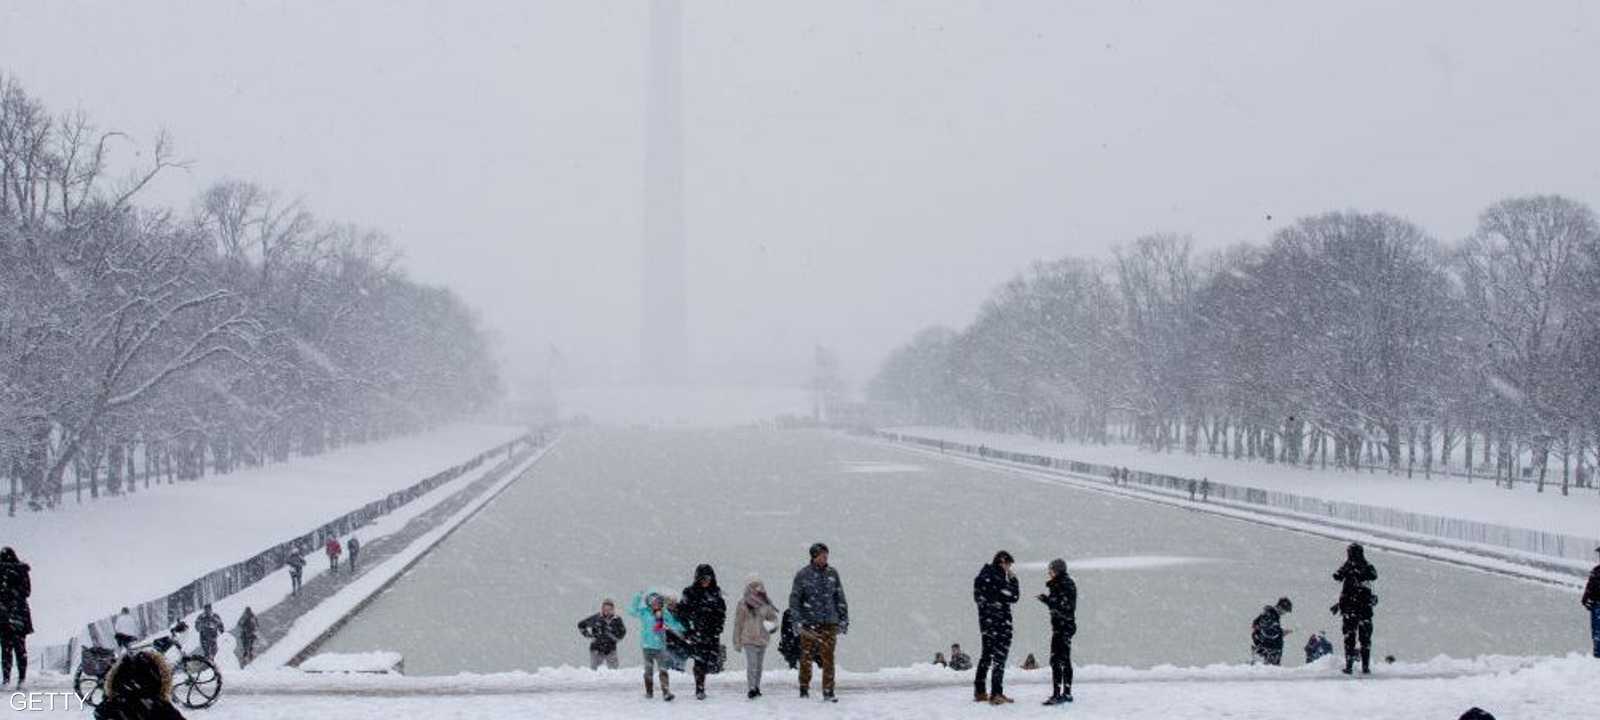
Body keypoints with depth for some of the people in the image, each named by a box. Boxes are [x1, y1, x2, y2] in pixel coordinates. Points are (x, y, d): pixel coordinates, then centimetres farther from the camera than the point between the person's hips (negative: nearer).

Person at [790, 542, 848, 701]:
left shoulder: (832, 573, 8)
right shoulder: (803, 575, -1)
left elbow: (840, 598, 15)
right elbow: (794, 598, -1)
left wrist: (844, 619, 12)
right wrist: (797, 620, -9)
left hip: (829, 623, 2)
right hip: (809, 623, -2)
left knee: (828, 658, -3)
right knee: (806, 658, 3)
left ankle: (828, 692, -1)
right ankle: (804, 689, 18)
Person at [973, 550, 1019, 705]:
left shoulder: (983, 575, 9)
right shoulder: (998, 577, -18)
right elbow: (1013, 598, -15)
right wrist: (1013, 580, -3)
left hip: (985, 621, 9)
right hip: (1000, 622, -9)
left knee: (986, 655, 17)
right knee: (1000, 657, -4)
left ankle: (979, 692, 22)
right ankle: (996, 694, -5)